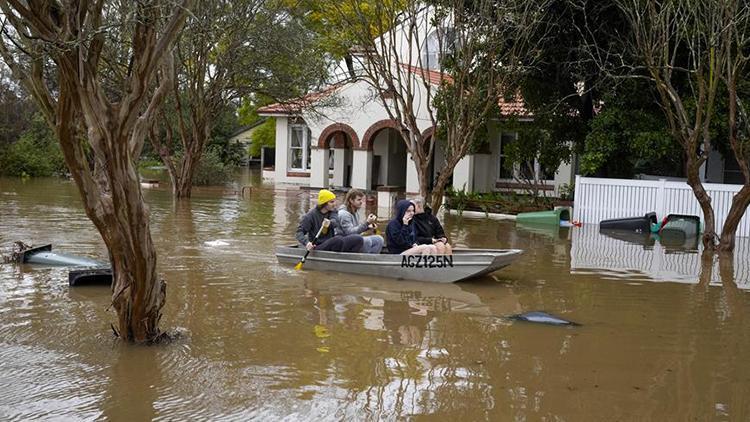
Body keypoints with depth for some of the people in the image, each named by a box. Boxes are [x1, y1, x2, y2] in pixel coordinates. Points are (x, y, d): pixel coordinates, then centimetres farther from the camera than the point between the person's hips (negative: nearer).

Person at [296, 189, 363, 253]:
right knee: (338, 239, -36)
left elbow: (334, 222, -13)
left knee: (358, 239, -16)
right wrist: (307, 242, -31)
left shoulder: (332, 211, 10)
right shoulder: (311, 215, -6)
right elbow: (299, 232, -11)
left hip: (331, 245, 6)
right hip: (318, 248, -6)